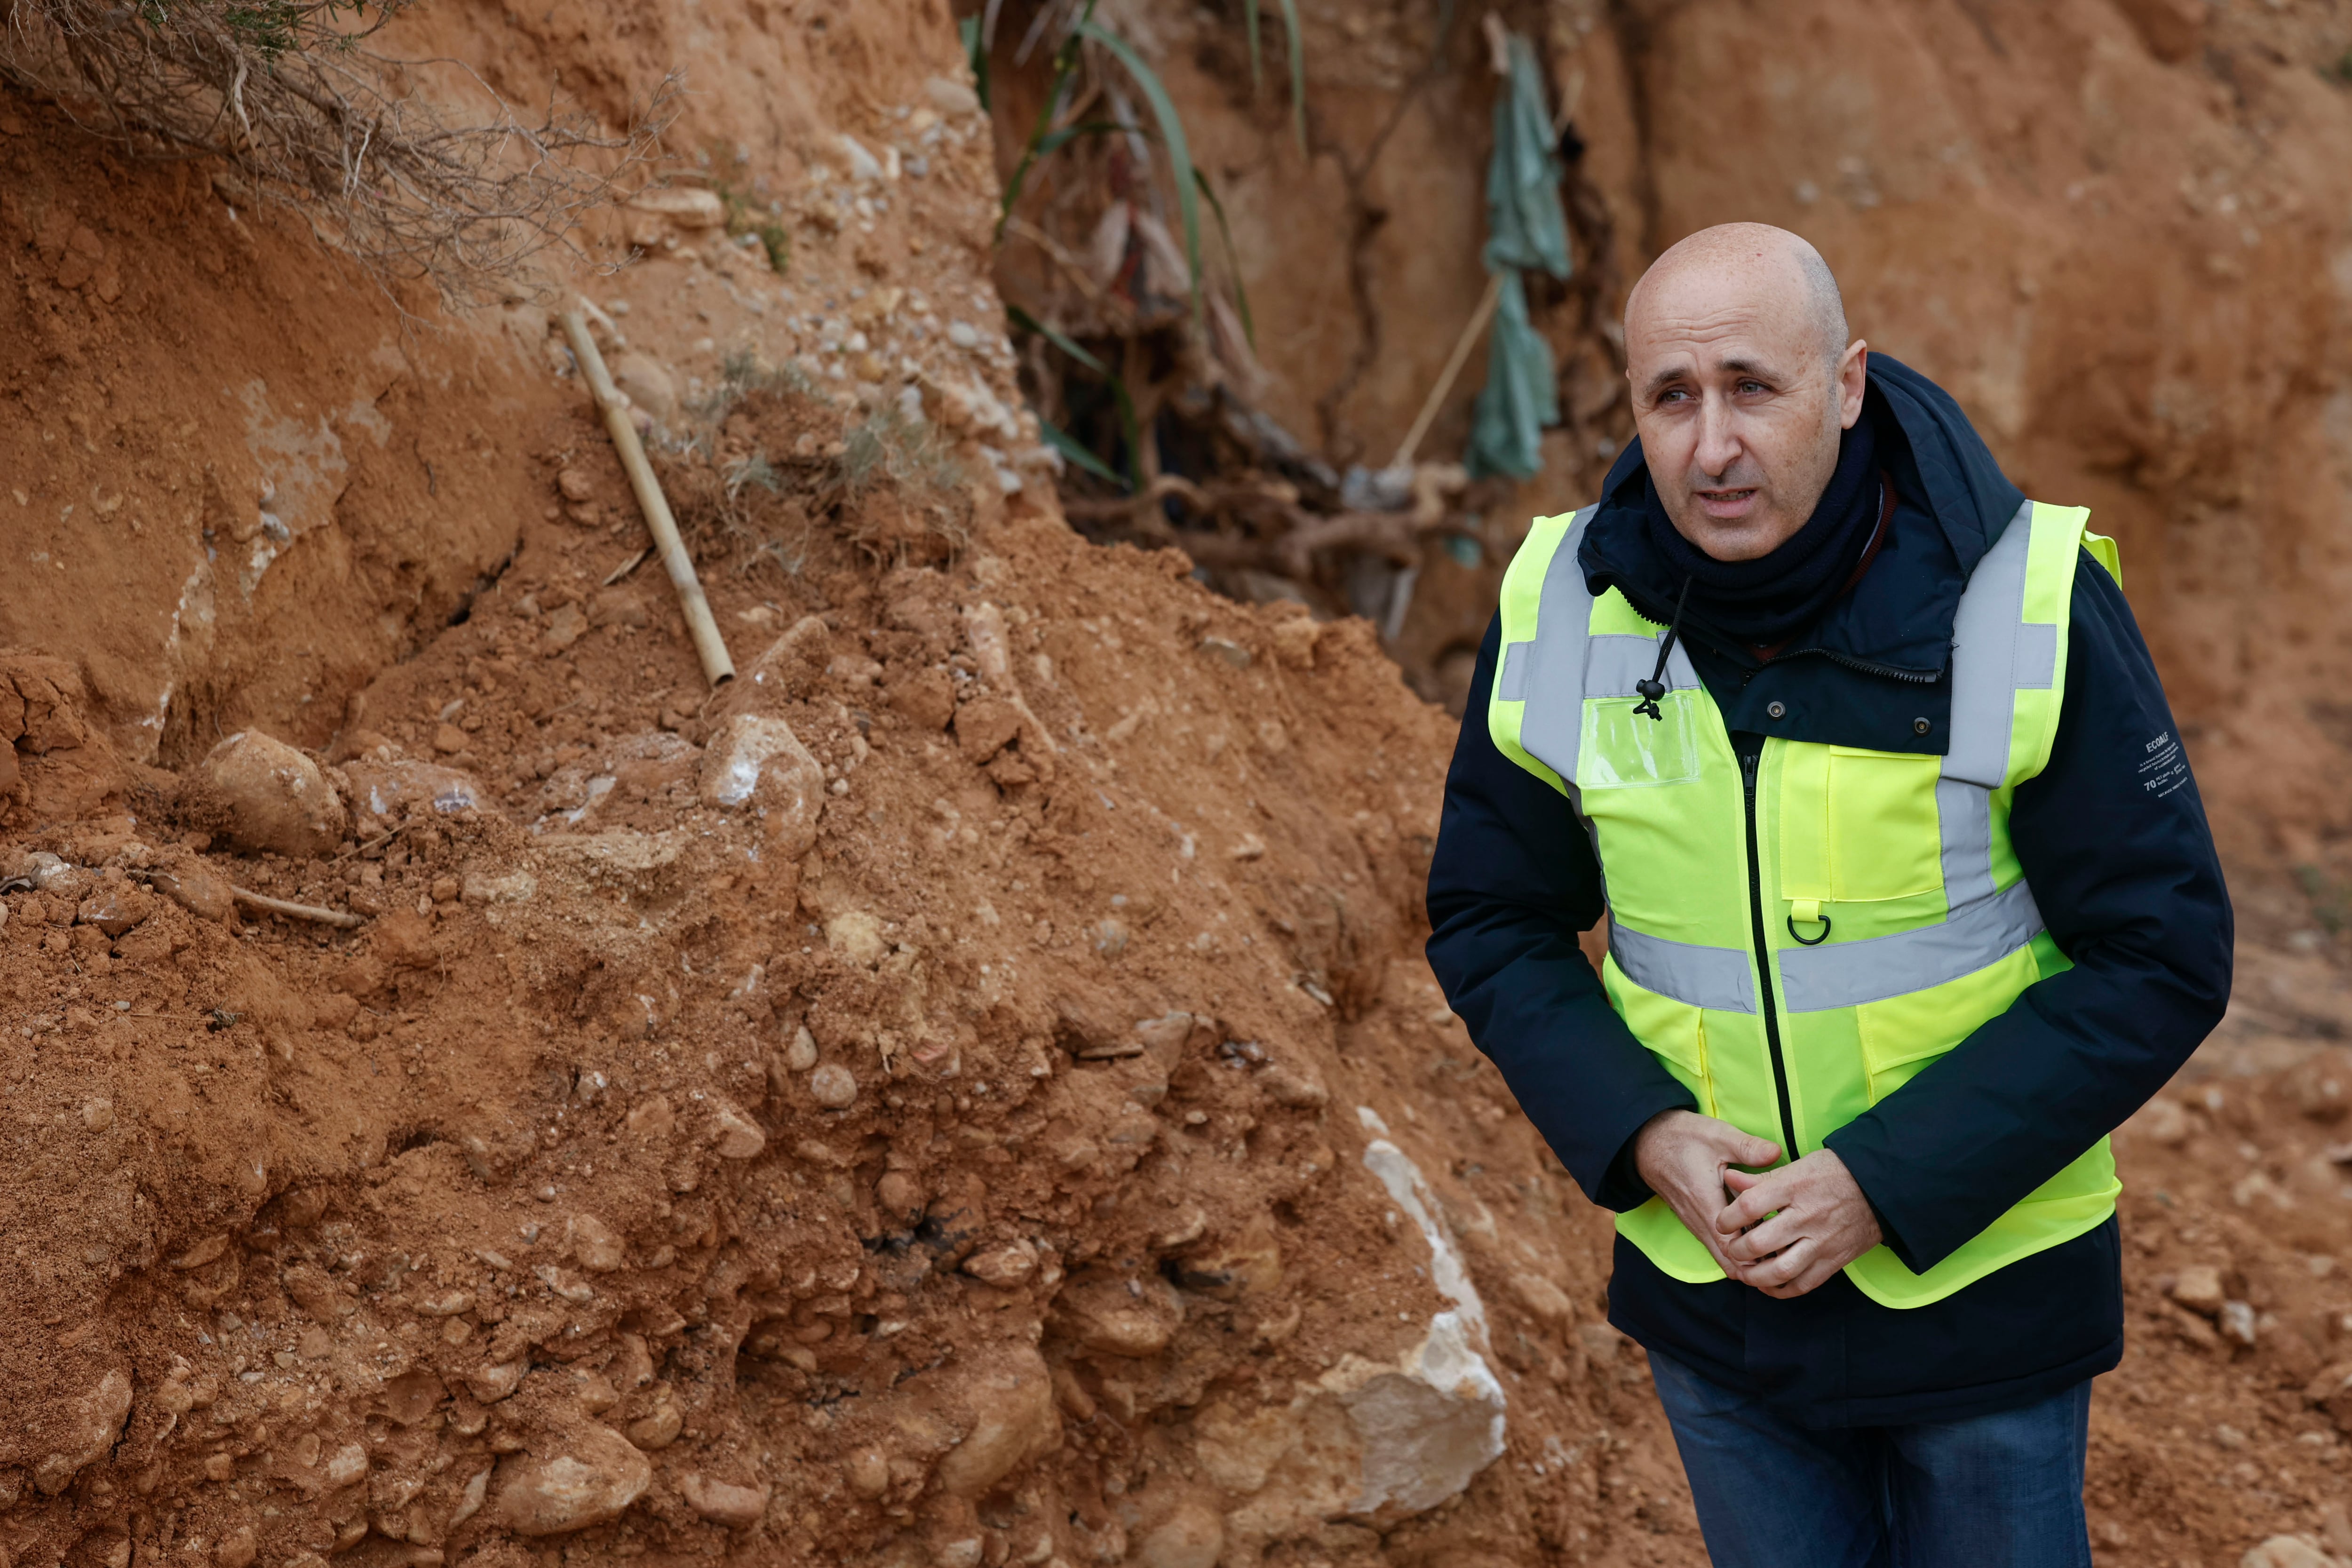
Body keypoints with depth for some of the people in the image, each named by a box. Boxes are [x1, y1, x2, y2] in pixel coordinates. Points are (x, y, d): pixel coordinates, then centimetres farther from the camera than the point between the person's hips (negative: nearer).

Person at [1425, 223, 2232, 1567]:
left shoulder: (2029, 607, -19)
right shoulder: (1562, 615, -9)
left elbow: (2164, 960, -16)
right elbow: (1492, 924, 2)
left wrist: (1889, 1181, -21)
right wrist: (1638, 1136, -15)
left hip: (1980, 1282, -2)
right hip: (1707, 1289, 3)